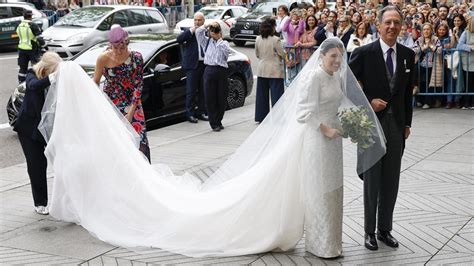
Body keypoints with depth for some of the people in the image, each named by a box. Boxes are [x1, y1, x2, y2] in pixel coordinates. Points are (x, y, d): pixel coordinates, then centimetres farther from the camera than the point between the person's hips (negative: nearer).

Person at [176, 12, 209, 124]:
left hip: (205, 65, 4)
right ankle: (190, 114, 8)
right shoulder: (189, 32, -1)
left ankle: (201, 112, 23)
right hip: (193, 65, -4)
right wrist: (192, 30, -18)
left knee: (203, 91, 12)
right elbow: (179, 39, -17)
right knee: (191, 91, 1)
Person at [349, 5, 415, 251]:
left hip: (397, 126, 4)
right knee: (372, 181, 5)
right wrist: (368, 102, -14)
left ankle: (385, 230, 23)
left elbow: (408, 92, 10)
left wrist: (407, 123, 10)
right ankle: (370, 232, 17)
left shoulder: (408, 55, 4)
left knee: (391, 182, 10)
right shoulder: (364, 53, -9)